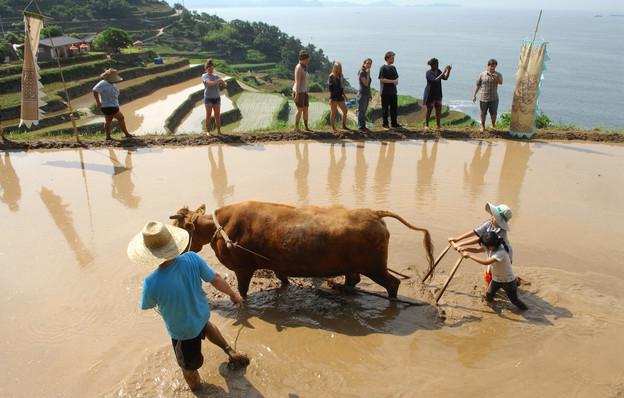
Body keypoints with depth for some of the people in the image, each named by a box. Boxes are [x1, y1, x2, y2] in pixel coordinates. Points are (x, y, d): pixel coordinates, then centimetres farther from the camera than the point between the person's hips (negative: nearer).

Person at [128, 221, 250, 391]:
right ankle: (230, 351, 48)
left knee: (189, 368, 27)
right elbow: (216, 279, -13)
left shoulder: (152, 283, -37)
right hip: (201, 314, 4)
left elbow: (148, 305, -13)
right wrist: (233, 294, 5)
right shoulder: (192, 258, -28)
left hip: (182, 330, -4)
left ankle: (197, 389, 54)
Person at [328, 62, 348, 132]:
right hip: (333, 97, -7)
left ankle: (344, 125, 23)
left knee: (345, 111, 8)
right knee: (333, 112, -2)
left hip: (340, 96, 7)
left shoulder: (341, 76, 11)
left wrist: (343, 93, 9)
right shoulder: (331, 76, -8)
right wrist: (330, 98, -16)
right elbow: (330, 87, -11)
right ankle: (333, 128, 5)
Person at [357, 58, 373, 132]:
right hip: (362, 94, -9)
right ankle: (360, 127, 2)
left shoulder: (367, 73, 13)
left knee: (364, 112, 12)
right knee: (361, 111, -3)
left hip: (367, 94, 9)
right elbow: (366, 83, -20)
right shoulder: (362, 73, -12)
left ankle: (363, 126, 18)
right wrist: (368, 74, -16)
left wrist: (370, 95, 18)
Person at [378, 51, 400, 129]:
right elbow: (381, 79, -15)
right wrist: (392, 81, -16)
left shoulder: (393, 68, 15)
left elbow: (396, 78, 21)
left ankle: (394, 123, 18)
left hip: (393, 92, 7)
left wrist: (396, 81, -3)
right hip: (385, 92, -7)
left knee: (394, 108, 9)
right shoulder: (383, 68, -7)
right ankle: (385, 124, 9)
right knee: (385, 109, 1)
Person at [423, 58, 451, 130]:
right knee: (429, 110, 2)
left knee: (439, 110, 6)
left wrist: (448, 70, -13)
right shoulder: (428, 73, -16)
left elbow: (445, 78, 2)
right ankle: (426, 125, 14)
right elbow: (435, 80, -29)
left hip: (438, 94, 6)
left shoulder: (438, 71, 5)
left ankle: (438, 125, 16)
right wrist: (444, 72, -30)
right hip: (430, 94, -6)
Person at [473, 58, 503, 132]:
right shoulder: (482, 74, -1)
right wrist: (474, 95, -1)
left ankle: (493, 125, 29)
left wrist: (495, 77, -37)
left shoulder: (498, 75, -1)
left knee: (493, 113, 8)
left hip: (494, 98, 0)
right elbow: (477, 85, 5)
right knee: (483, 113, 7)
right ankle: (483, 126, 25)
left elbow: (500, 82, -21)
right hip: (484, 98, 0)